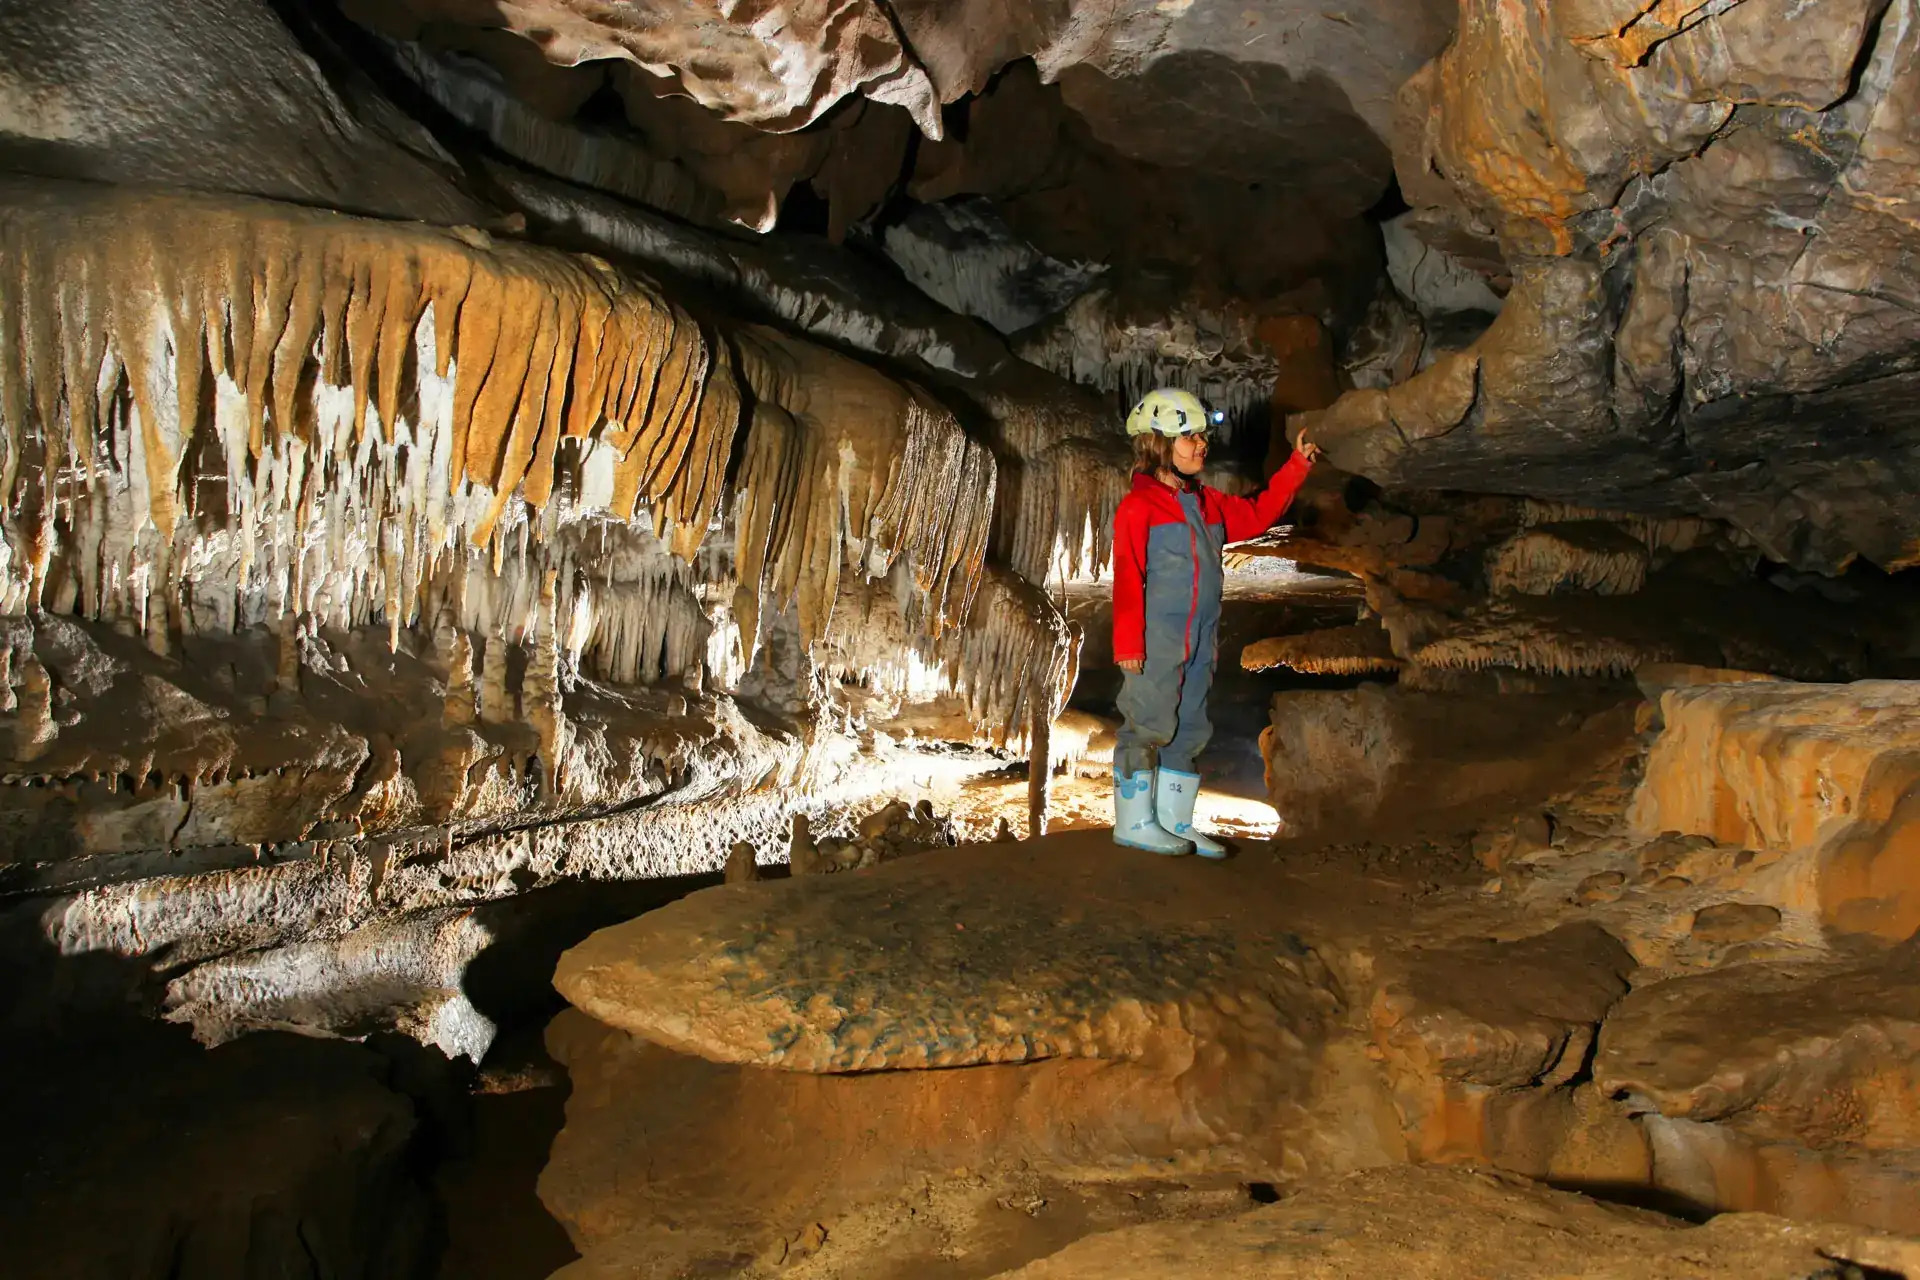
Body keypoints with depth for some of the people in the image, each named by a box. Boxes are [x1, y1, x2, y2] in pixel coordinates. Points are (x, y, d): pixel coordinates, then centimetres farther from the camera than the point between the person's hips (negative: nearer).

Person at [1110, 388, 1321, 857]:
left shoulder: (1208, 503, 16)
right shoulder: (1139, 506, -8)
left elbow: (1256, 515, 27)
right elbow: (1127, 579, -13)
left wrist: (1296, 467, 20)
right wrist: (1128, 642, -17)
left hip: (1199, 644, 8)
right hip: (1156, 644, -8)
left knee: (1188, 730, 11)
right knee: (1148, 726, -3)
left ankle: (1174, 821, 20)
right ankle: (1134, 820, 8)